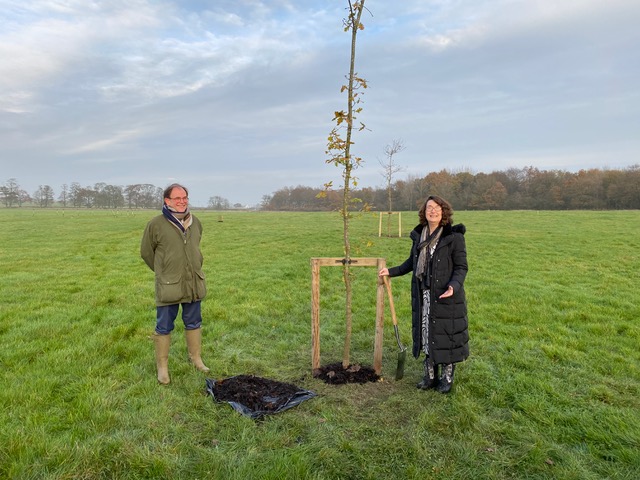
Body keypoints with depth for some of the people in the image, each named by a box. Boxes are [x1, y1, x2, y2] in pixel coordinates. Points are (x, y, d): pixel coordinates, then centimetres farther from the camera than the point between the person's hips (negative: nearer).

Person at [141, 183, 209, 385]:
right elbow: (146, 251, 1)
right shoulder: (156, 224, -11)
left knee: (194, 323, 16)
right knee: (164, 328, 7)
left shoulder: (195, 223, 4)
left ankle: (196, 359, 33)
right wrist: (162, 271, 7)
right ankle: (162, 367, 22)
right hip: (168, 286, -4)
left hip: (194, 284, 5)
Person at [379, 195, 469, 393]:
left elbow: (461, 267, -10)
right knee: (427, 334, 13)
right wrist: (391, 271, 13)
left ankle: (447, 378, 25)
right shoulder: (419, 235, 5)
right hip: (423, 295, 5)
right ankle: (430, 376, 29)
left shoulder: (454, 236, -11)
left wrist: (454, 286, -26)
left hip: (445, 296, -5)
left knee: (445, 335, 6)